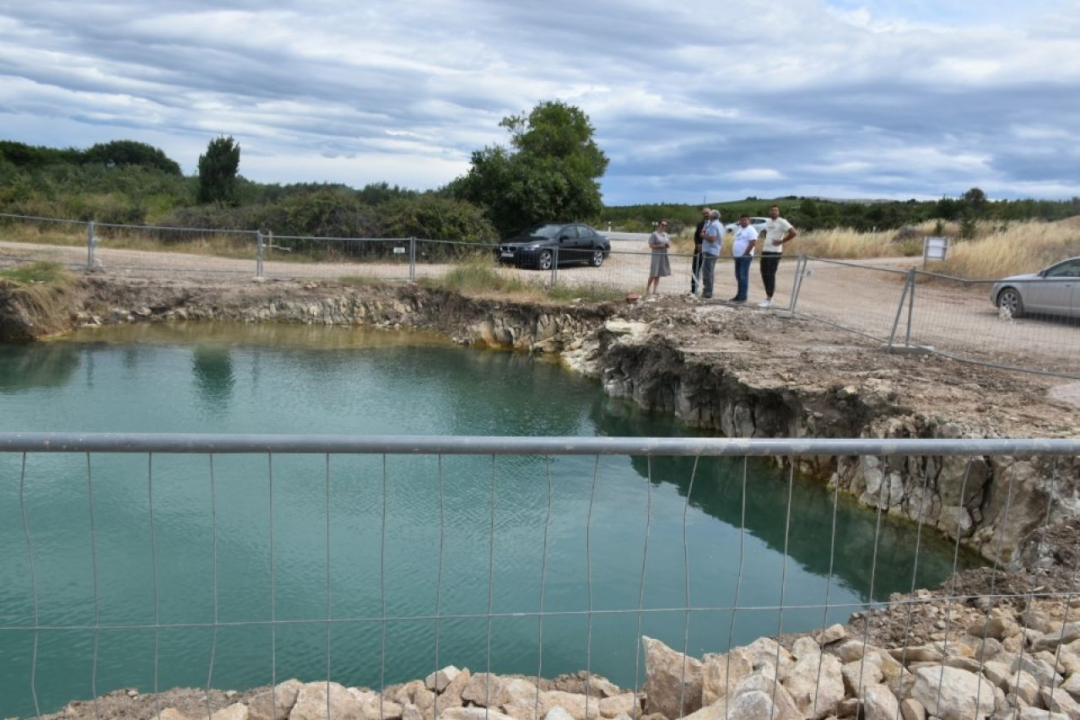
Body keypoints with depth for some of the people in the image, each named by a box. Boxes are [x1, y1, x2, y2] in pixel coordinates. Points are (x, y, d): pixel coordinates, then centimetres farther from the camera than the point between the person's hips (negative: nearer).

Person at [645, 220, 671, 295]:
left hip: (664, 256, 7)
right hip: (656, 255, -7)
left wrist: (668, 245, -1)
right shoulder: (654, 234, -8)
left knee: (658, 275, 8)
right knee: (653, 274, -8)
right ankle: (647, 289, 3)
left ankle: (655, 290, 11)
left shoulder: (665, 234, 14)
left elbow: (669, 243, 22)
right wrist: (660, 246, -21)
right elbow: (651, 245, -12)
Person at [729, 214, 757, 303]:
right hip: (737, 256, 9)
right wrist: (733, 252, 13)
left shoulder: (751, 230, -8)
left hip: (745, 257, -9)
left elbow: (753, 243, -16)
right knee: (738, 276, 10)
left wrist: (745, 254, -17)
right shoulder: (739, 229, 18)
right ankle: (739, 295, 16)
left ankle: (743, 297, -8)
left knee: (743, 276, -9)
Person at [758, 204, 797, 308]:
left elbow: (794, 232, -17)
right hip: (765, 251, 8)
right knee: (764, 274, 8)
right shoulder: (768, 222, 14)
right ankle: (768, 297, 17)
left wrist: (781, 241, -16)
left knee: (770, 274, -8)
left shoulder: (782, 222, -9)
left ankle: (769, 300, -6)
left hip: (775, 252, -8)